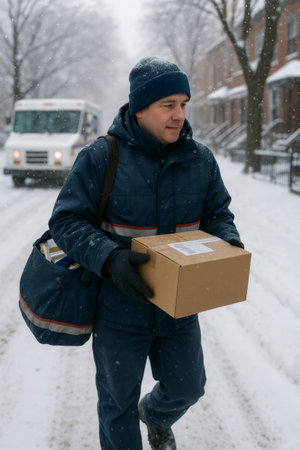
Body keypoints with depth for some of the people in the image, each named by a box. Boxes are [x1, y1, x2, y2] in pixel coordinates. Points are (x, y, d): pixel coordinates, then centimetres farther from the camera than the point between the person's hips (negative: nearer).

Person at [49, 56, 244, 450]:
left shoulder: (200, 159, -2)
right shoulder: (100, 157, -14)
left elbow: (218, 212, 7)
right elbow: (66, 221, -15)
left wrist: (229, 243, -16)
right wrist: (110, 259, -32)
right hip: (119, 309, -3)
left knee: (187, 386, 23)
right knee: (118, 402, 17)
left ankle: (156, 416, 58)